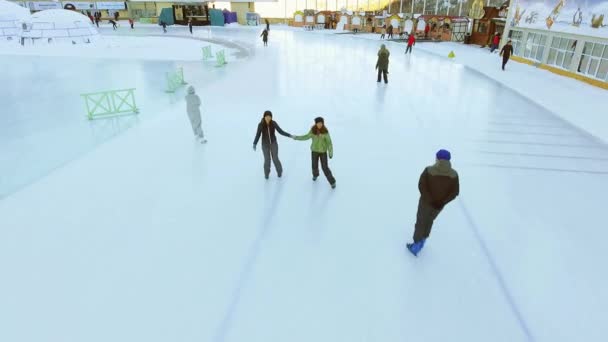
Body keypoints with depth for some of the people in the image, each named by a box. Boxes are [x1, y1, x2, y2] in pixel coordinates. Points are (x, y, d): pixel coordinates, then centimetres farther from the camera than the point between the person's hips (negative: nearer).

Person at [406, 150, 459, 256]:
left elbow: (421, 185, -22)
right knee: (430, 219, 26)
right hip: (440, 204, 3)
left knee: (421, 221, 15)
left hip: (426, 202, -3)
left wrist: (430, 200, -16)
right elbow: (455, 192, -10)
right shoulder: (454, 174, -10)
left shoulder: (429, 170, -19)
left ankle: (417, 244, 20)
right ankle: (423, 239, 41)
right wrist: (442, 202, -10)